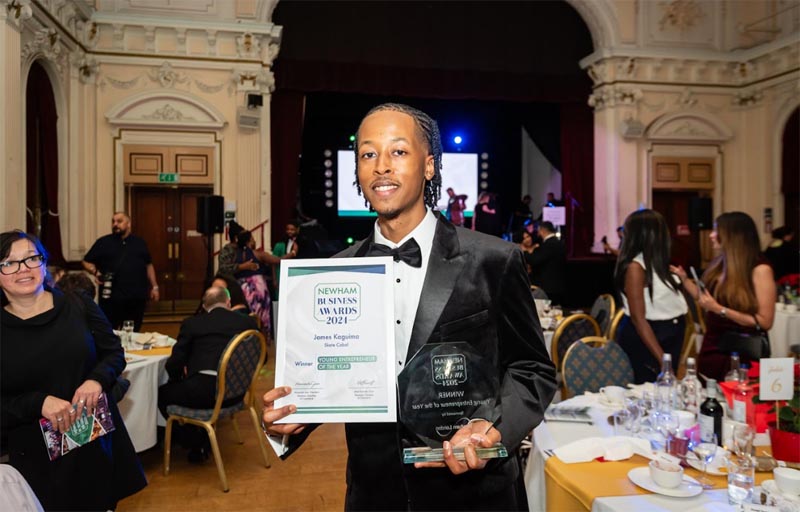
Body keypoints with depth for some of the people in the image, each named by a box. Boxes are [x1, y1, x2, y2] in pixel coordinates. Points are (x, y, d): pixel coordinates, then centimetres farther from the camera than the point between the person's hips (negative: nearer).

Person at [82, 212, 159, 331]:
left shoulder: (139, 243, 13)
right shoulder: (103, 242, 5)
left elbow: (148, 265, 18)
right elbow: (86, 262, 8)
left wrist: (154, 287, 12)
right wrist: (96, 272, -12)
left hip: (137, 297, 2)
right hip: (111, 298, -2)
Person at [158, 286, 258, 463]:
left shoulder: (192, 323, 2)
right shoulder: (247, 322, 9)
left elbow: (174, 363, 2)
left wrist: (179, 380, 24)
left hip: (204, 391, -5)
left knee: (162, 393, 22)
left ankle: (196, 445, 23)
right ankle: (202, 439, 39)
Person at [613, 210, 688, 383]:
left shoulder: (655, 262, 8)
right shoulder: (635, 267, -19)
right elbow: (638, 318, -23)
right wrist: (662, 358, -24)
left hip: (669, 336, 9)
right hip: (645, 341, -9)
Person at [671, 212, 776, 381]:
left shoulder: (760, 269, -13)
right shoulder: (719, 264, 6)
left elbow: (765, 321, -17)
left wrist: (720, 309, -22)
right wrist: (684, 279, 5)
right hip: (712, 346, 6)